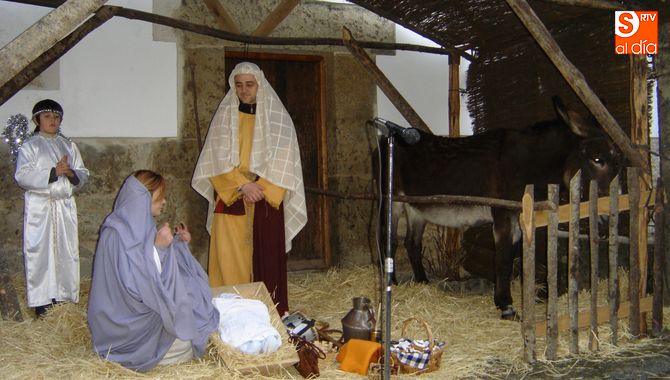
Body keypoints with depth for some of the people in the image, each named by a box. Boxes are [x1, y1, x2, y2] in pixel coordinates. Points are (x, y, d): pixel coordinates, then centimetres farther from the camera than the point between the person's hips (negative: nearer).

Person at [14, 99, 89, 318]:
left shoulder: (68, 145, 13)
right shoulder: (30, 146, 0)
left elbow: (83, 175, 9)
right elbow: (22, 176, -13)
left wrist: (72, 174, -13)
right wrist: (53, 173, -20)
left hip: (65, 206, 4)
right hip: (39, 207, -4)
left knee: (67, 251, 6)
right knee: (40, 253, -1)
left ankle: (65, 295, 17)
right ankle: (41, 301, 6)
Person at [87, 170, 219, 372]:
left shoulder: (142, 226, 5)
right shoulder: (116, 234, -22)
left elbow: (159, 271, 15)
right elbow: (134, 285, -28)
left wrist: (179, 243, 3)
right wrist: (157, 247, -29)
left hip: (149, 306, 9)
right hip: (126, 323, -9)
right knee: (184, 343, -14)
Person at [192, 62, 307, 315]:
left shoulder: (277, 116, 5)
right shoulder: (224, 116, 7)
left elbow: (283, 160, -1)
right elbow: (218, 158, 0)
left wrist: (259, 187, -11)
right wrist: (242, 185, -12)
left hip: (266, 197, 0)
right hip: (230, 197, 1)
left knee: (266, 256, -1)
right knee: (230, 256, -3)